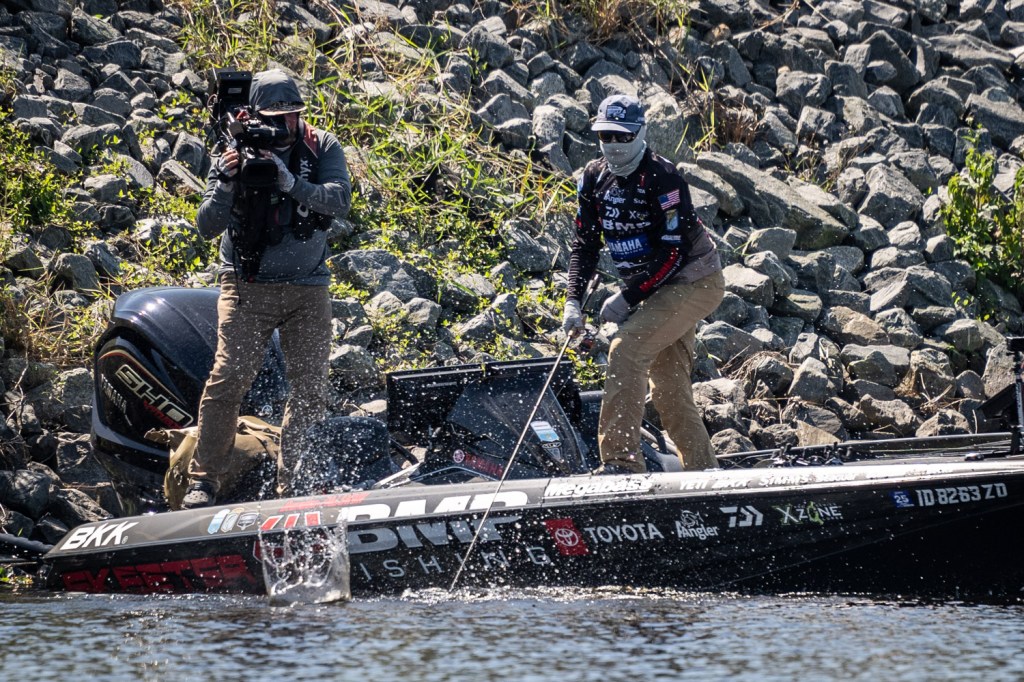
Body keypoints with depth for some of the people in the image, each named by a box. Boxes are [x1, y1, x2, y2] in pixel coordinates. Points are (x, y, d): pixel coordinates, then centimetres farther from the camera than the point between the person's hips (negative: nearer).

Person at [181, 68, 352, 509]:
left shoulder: (322, 149, -1)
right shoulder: (236, 154, -5)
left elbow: (340, 200, -18)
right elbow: (207, 227, -10)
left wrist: (291, 183, -32)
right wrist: (225, 184, -27)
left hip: (307, 288, 2)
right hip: (248, 286, -2)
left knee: (310, 389, 1)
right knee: (229, 377, -16)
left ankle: (293, 486, 14)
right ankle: (203, 481, -9)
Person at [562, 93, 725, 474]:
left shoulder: (660, 177, -21)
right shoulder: (594, 179, 1)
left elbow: (672, 253, -23)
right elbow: (585, 244, 6)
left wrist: (627, 299, -22)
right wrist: (573, 302, -7)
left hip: (694, 282, -8)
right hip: (655, 290, 8)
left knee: (627, 350, -24)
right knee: (667, 387, 8)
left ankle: (620, 461, -28)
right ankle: (704, 471, 18)